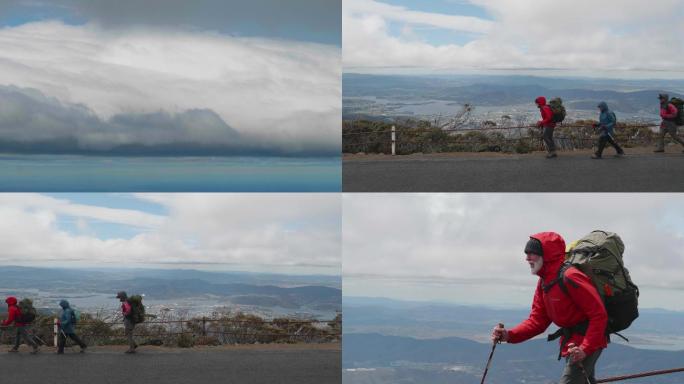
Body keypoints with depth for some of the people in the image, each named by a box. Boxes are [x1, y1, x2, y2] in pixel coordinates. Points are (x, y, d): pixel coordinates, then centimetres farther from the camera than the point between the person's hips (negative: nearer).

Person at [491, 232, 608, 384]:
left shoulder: (569, 277, -24)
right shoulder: (544, 282, 6)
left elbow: (599, 315, -25)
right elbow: (537, 320, 4)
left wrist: (585, 348, -29)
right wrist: (509, 335, -11)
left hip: (587, 344, -10)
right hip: (570, 343, 10)